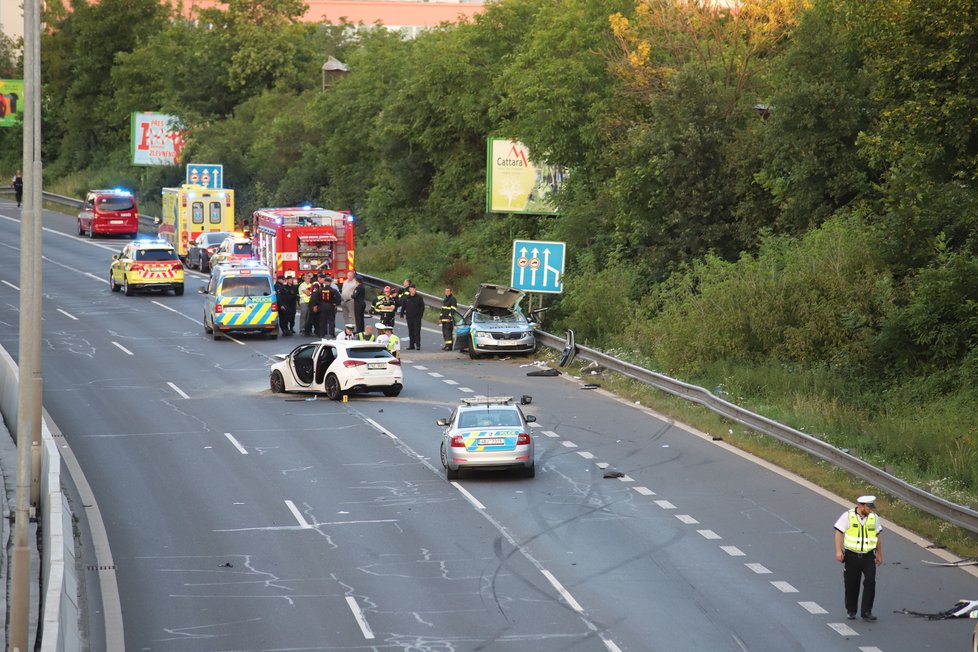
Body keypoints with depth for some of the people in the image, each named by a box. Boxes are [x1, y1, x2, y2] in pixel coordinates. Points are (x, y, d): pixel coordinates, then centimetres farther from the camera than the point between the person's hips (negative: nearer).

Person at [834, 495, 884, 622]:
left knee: (870, 582, -13)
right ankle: (851, 611, 23)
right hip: (852, 556, -2)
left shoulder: (874, 517, 5)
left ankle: (866, 612, -7)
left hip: (868, 557, 2)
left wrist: (879, 555, 19)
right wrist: (838, 551, -16)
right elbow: (839, 533, -5)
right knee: (851, 585, 5)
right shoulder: (848, 516, -6)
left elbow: (877, 537, 15)